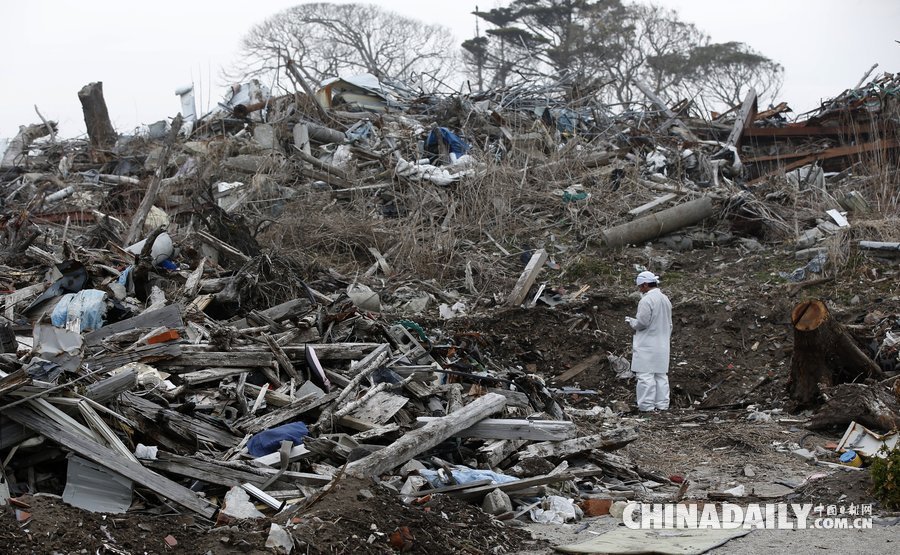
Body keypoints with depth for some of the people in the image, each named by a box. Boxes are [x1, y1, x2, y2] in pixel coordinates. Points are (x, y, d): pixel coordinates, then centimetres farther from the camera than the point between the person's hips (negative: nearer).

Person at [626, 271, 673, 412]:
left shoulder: (646, 301, -16)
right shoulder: (665, 299, 12)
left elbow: (642, 323, -17)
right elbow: (669, 324, 17)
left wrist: (631, 321, 2)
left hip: (647, 345, -8)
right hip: (662, 345, 9)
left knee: (645, 375, -5)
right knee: (661, 375, 10)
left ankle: (647, 405, -7)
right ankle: (662, 404, 12)